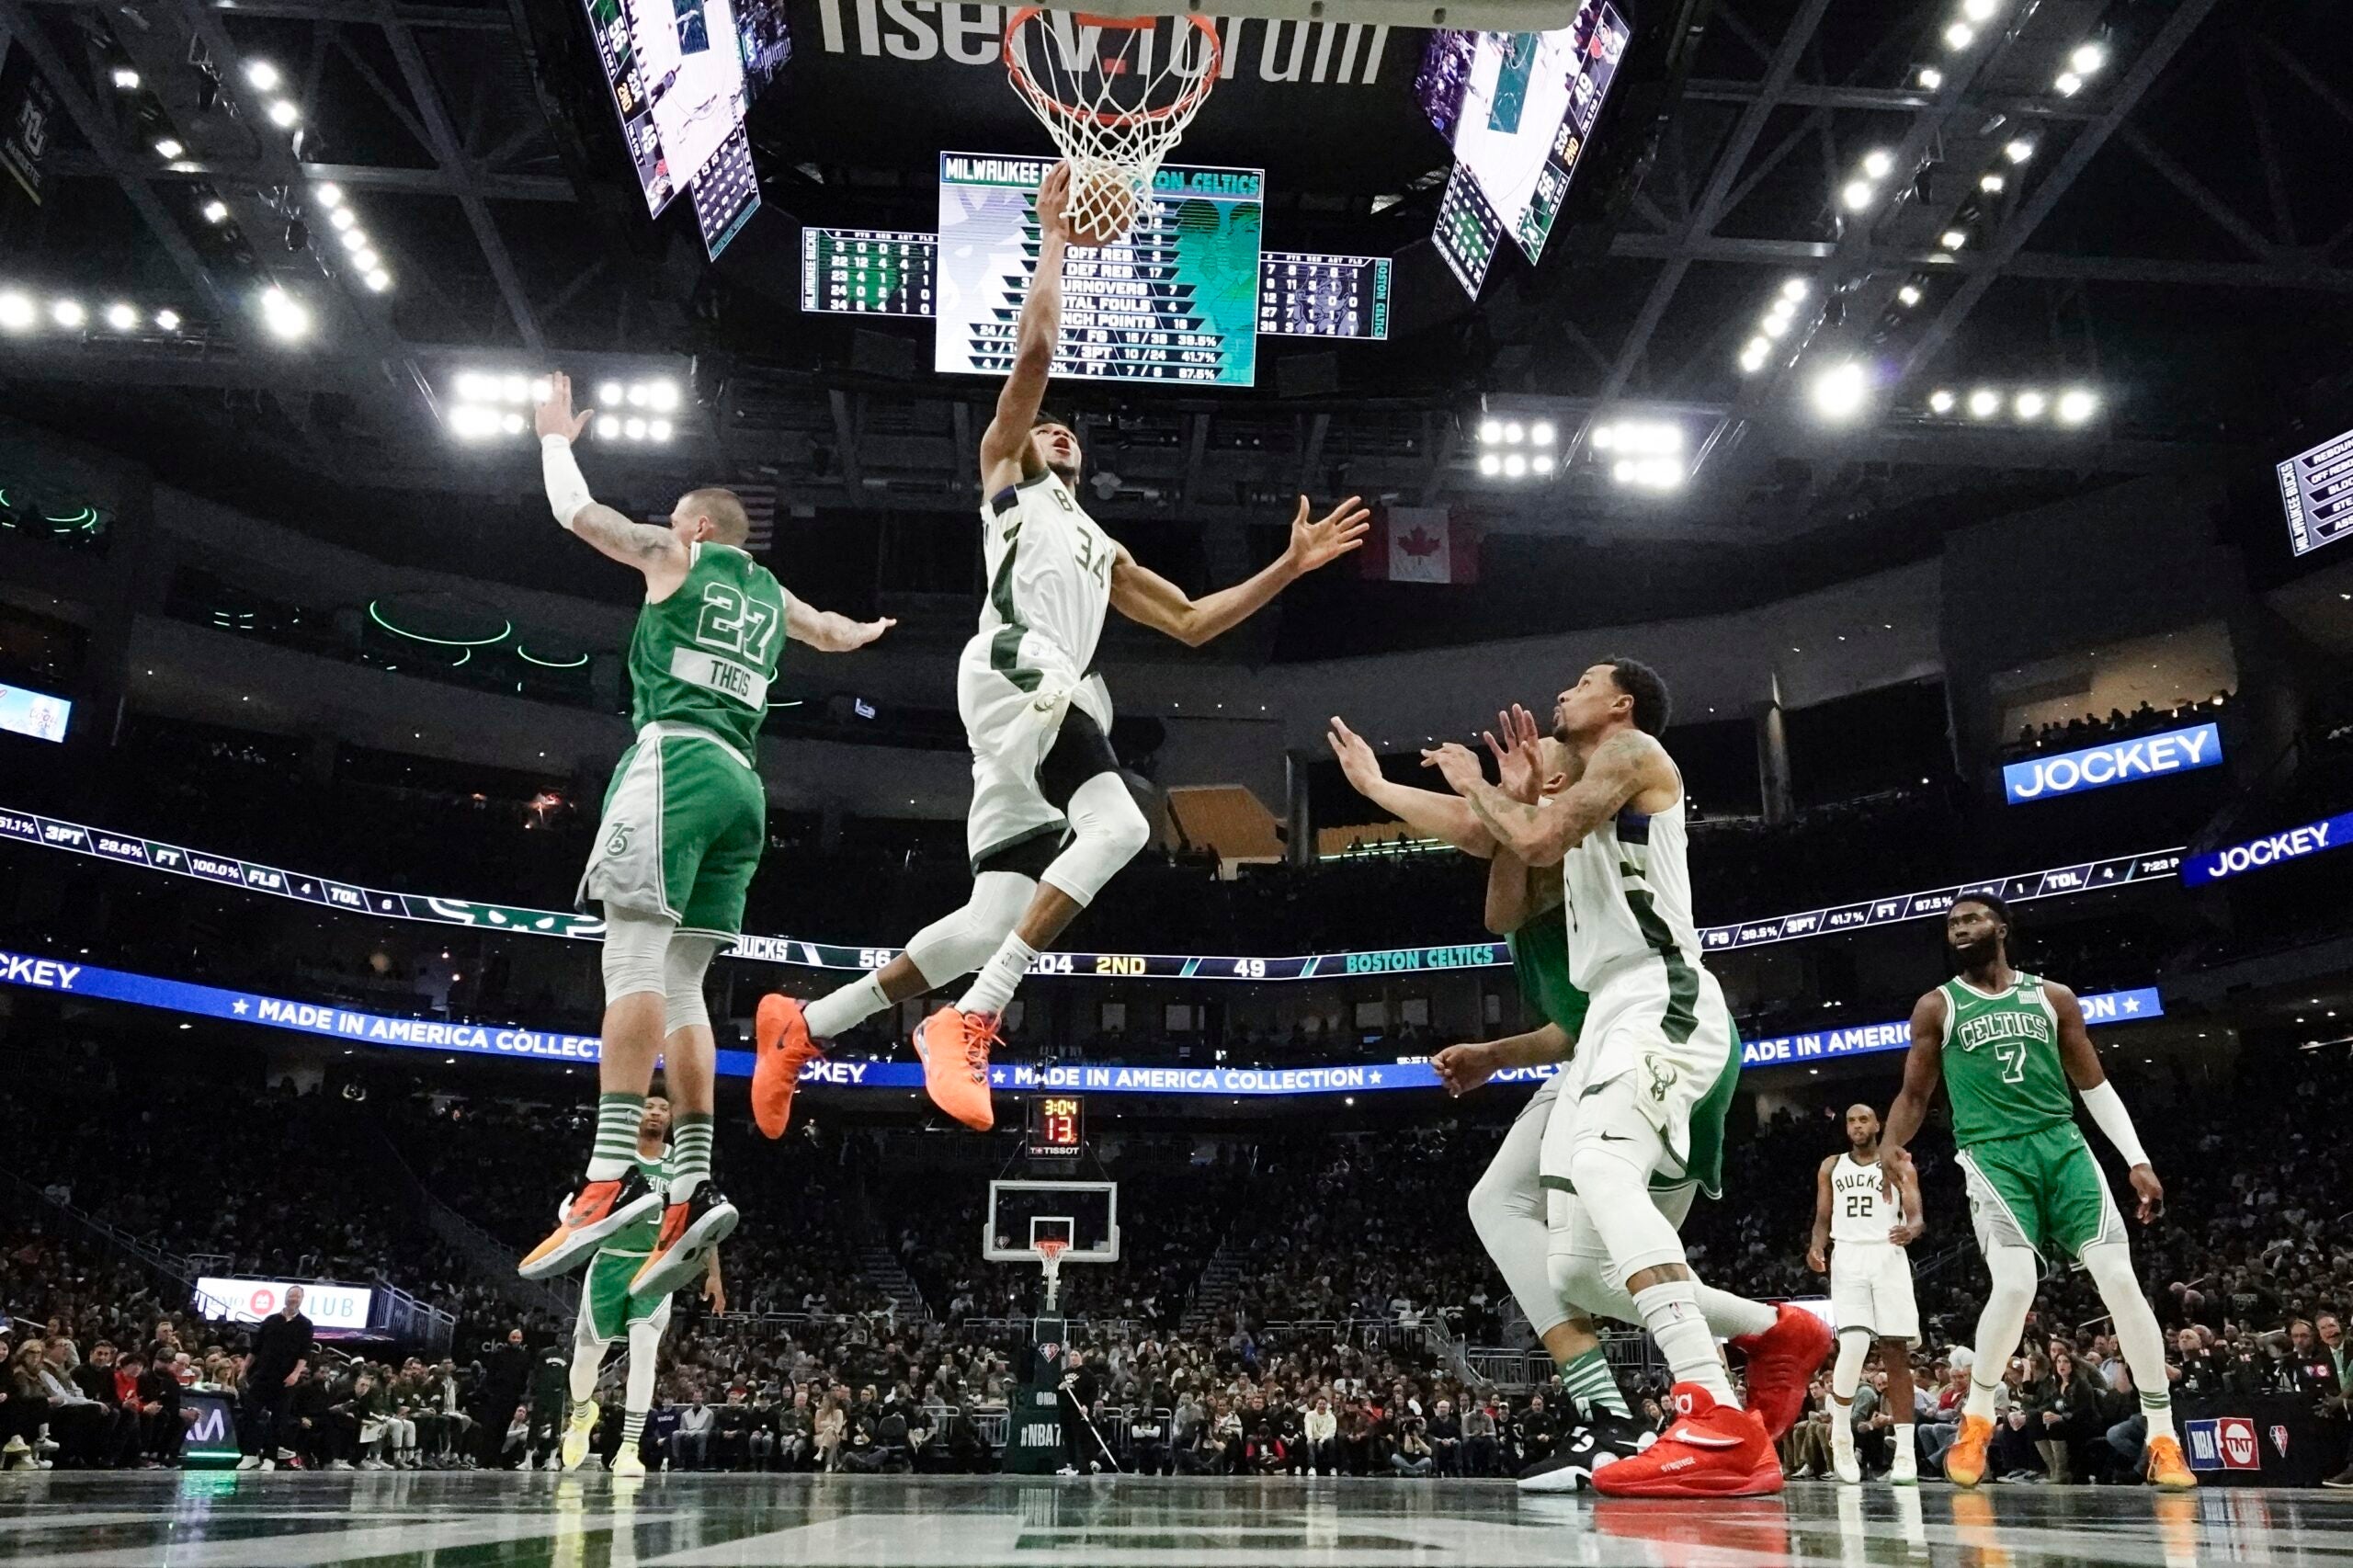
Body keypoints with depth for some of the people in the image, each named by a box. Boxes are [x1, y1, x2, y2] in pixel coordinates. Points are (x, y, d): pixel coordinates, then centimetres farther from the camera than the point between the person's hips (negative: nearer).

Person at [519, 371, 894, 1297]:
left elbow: (574, 510, 18)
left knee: (634, 957, -18)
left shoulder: (676, 553, 12)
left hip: (676, 757, -7)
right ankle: (692, 1189, -7)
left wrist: (555, 436, 37)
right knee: (679, 985, 3)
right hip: (742, 782, 7)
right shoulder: (770, 595, 28)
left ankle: (613, 1175, -32)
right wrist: (865, 630, 70)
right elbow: (836, 635, 46)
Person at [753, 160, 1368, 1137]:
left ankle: (803, 1025, 6)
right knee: (1117, 827, -29)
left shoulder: (1104, 551, 40)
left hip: (1057, 696, 7)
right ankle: (970, 1023, -29)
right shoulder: (1005, 471, 23)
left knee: (993, 922, -3)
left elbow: (1193, 623, 34)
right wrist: (1054, 234, 18)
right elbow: (1036, 345, 10)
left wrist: (1287, 567, 29)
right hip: (1011, 669, -7)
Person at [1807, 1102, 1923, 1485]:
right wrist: (1817, 1246, -8)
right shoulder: (1831, 1167, 16)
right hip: (1847, 1259, 0)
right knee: (1854, 1345, -17)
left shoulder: (1899, 1166, 9)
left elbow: (1915, 1215, -1)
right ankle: (1840, 1435, 2)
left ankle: (1905, 1451, -1)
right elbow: (1822, 1219, 14)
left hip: (1889, 1258, 0)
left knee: (1896, 1353, -3)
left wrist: (1910, 1230, -26)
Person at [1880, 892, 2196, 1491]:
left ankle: (2164, 1440, 4)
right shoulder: (1936, 1006, 8)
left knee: (2121, 1280, -9)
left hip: (2062, 1146, 2)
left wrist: (2137, 1159, 4)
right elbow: (1915, 1094, 9)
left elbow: (2094, 1084, 14)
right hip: (1993, 1155, -2)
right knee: (2014, 1286, -21)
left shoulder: (2052, 997, 12)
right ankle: (1975, 1422, 2)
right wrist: (1890, 1145, -11)